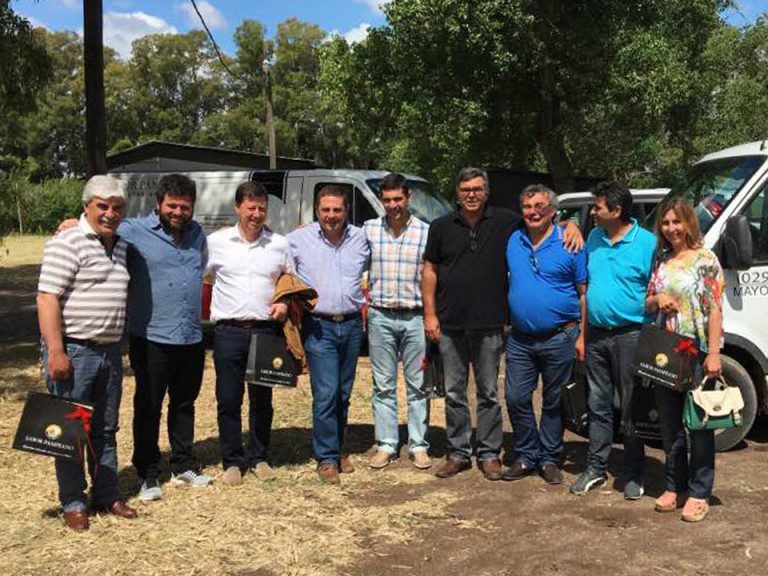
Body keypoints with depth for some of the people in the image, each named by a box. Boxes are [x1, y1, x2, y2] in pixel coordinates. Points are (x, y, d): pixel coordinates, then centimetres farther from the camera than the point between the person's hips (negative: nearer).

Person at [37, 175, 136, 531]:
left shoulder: (120, 246, 13)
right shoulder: (67, 244, -12)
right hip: (73, 351, -7)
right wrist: (55, 351, -23)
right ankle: (73, 503, 14)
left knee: (106, 428, 15)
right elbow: (47, 298, -17)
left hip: (110, 351, 8)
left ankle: (107, 495, 26)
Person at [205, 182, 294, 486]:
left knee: (262, 400, 9)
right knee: (228, 401, 2)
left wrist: (285, 303, 0)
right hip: (229, 332, -1)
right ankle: (232, 461, 16)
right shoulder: (216, 242, 2)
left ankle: (259, 458, 24)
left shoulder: (279, 244, 7)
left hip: (266, 331, 2)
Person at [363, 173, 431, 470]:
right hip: (380, 316, 1)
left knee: (418, 385, 5)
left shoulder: (426, 232, 1)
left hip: (415, 316, -1)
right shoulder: (369, 229, 5)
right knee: (383, 386, 8)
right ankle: (386, 445, 18)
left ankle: (419, 446, 16)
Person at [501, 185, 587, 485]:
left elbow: (584, 293, -2)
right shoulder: (512, 241, 7)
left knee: (554, 402, 8)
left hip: (559, 339, -3)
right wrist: (507, 321, 7)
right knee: (516, 399, 3)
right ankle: (527, 456, 19)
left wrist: (582, 336, -7)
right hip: (520, 338, 3)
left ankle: (549, 458, 23)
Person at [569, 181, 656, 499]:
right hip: (596, 336, 5)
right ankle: (595, 467, 22)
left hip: (630, 336, -5)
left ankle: (635, 475, 16)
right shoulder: (594, 238, 9)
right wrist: (583, 333, 11)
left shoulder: (647, 243, -8)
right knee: (598, 404, 12)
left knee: (632, 408, 3)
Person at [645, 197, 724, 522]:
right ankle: (674, 486, 25)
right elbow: (648, 306, 17)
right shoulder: (660, 261, 11)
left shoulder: (705, 261, -4)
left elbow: (714, 310, -8)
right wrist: (656, 300, -6)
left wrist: (714, 354, -15)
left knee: (700, 424, 2)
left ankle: (699, 493, 12)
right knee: (669, 424, 12)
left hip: (697, 352, -5)